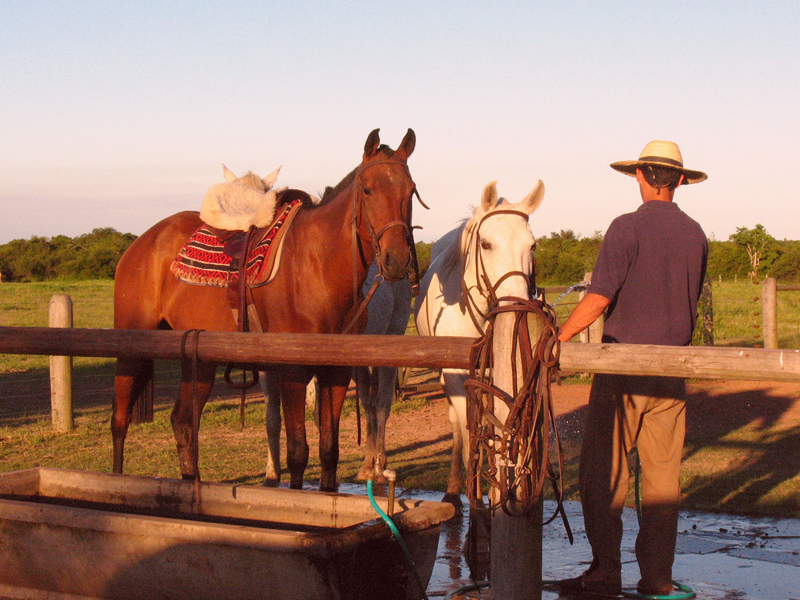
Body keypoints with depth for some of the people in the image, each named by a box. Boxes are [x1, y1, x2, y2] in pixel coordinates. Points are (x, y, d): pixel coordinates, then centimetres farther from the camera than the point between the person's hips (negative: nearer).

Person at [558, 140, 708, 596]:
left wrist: (557, 339, -11)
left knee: (603, 472, 0)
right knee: (663, 474, 9)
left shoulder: (627, 228, -10)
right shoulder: (696, 235, 8)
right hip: (673, 367, 5)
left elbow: (599, 298, -16)